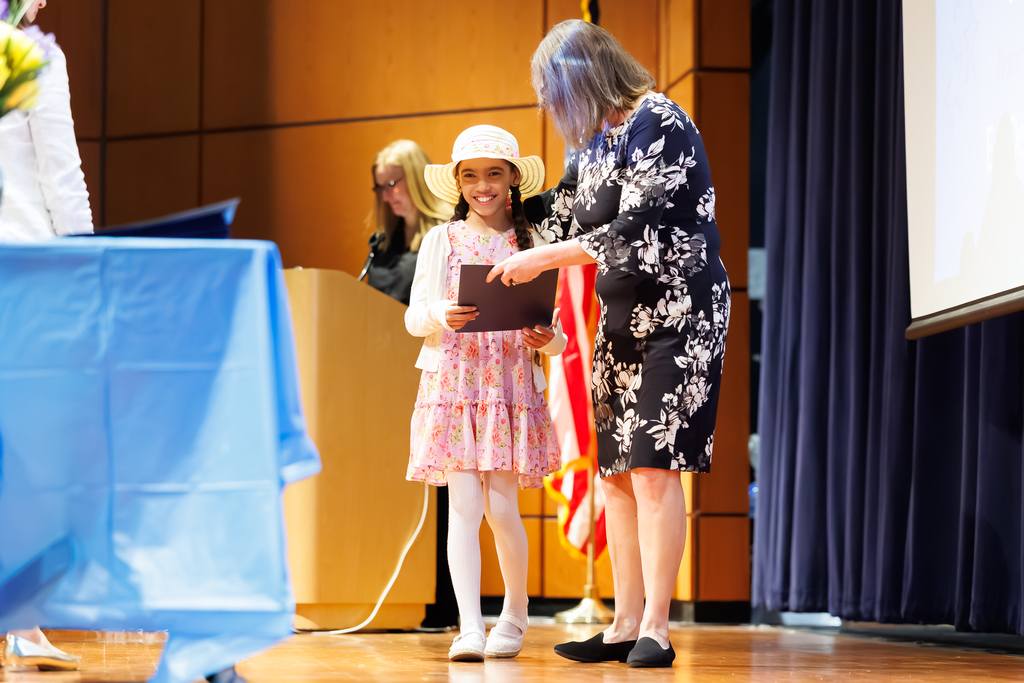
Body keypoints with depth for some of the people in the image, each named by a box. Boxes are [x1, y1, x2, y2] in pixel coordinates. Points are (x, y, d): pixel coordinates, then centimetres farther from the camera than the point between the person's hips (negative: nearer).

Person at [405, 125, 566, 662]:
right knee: (464, 505, -7)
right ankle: (469, 627, -7)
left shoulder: (530, 243, 9)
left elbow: (550, 328, 11)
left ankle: (515, 615, 18)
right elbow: (414, 316, 5)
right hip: (453, 382, 0)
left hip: (512, 383, 0)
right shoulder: (442, 240, 7)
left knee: (501, 507, -1)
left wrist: (548, 340, -11)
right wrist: (442, 315, -15)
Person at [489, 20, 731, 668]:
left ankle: (656, 628, -9)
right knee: (617, 471, 5)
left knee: (654, 468, -12)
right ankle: (625, 625, 9)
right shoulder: (596, 137, 12)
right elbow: (564, 212, 22)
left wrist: (541, 259, -17)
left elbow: (633, 233, -21)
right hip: (621, 317, 8)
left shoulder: (660, 123, -14)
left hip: (679, 314, -8)